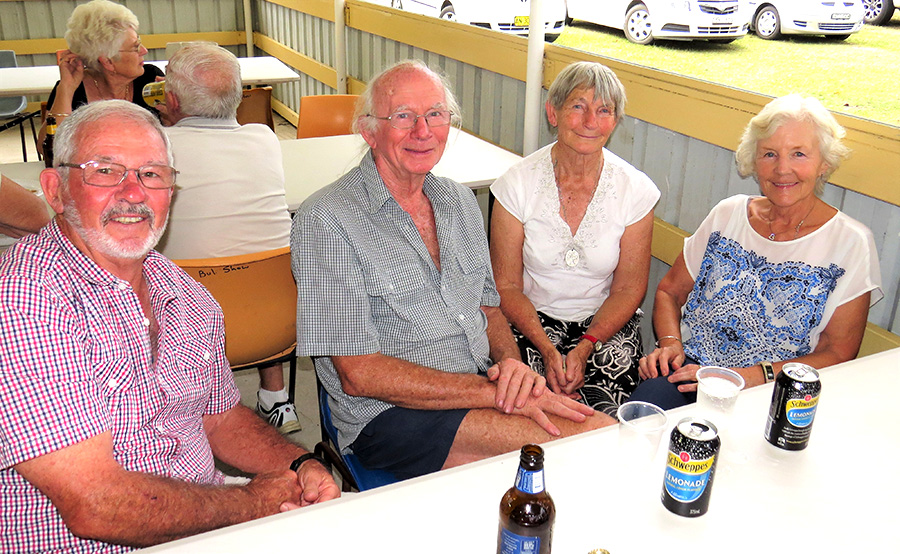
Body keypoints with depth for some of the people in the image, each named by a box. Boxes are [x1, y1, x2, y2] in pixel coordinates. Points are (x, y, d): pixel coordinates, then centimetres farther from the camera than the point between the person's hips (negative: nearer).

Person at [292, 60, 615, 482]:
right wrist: (496, 392, -19)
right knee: (590, 438, -25)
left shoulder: (460, 201, 11)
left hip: (486, 382, 7)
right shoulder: (326, 221, -13)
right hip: (389, 416, -7)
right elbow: (359, 375, -16)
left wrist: (511, 362, -5)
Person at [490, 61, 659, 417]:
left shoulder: (636, 191, -5)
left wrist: (584, 349, -14)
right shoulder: (518, 184, -7)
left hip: (606, 324, 1)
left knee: (601, 412, -23)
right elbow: (506, 286, -4)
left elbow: (629, 288, 1)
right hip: (532, 321, -1)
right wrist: (548, 350, -18)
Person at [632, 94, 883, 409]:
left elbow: (838, 354, -3)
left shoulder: (851, 242, 0)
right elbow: (669, 291, 16)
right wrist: (670, 343, -4)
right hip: (690, 368, 3)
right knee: (648, 401, -31)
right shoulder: (728, 214, 10)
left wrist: (752, 376, -16)